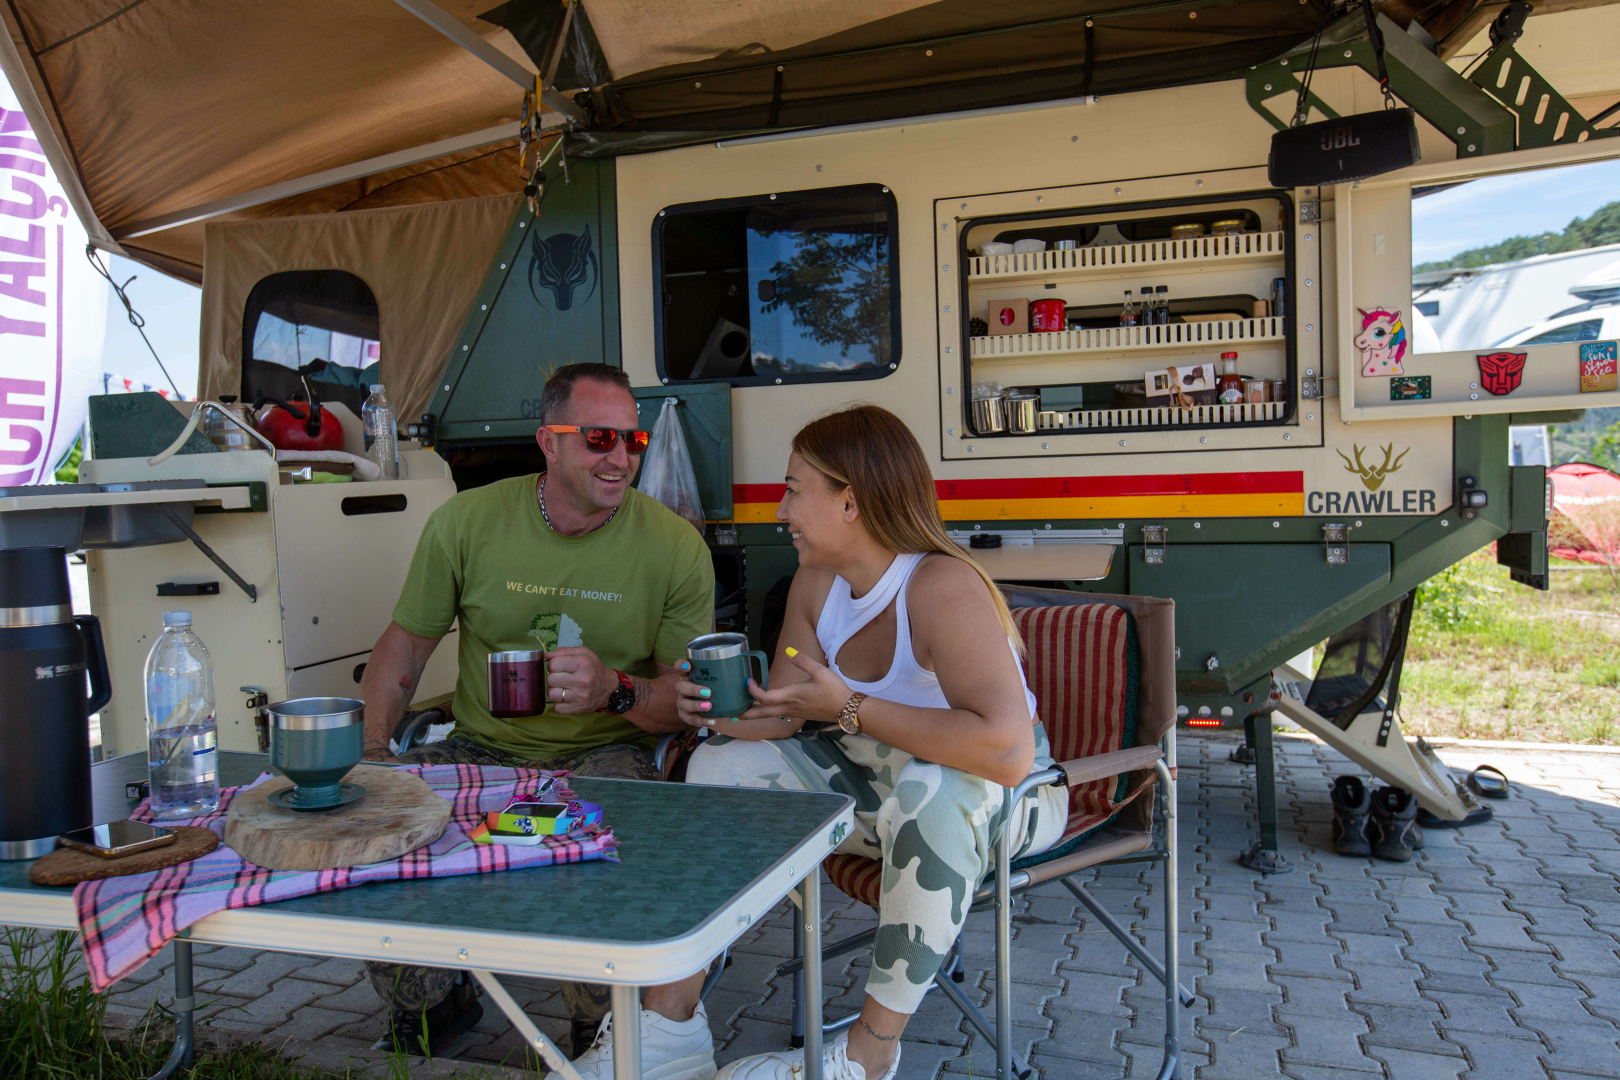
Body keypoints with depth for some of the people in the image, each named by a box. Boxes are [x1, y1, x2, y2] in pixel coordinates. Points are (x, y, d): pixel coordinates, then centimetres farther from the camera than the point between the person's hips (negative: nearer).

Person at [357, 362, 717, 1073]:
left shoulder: (675, 547, -8)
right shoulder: (466, 521, -4)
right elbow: (407, 640, 8)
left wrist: (613, 689, -26)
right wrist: (372, 750, -5)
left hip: (605, 754, -2)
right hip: (481, 748, 3)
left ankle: (600, 1033, -1)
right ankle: (435, 1001, 15)